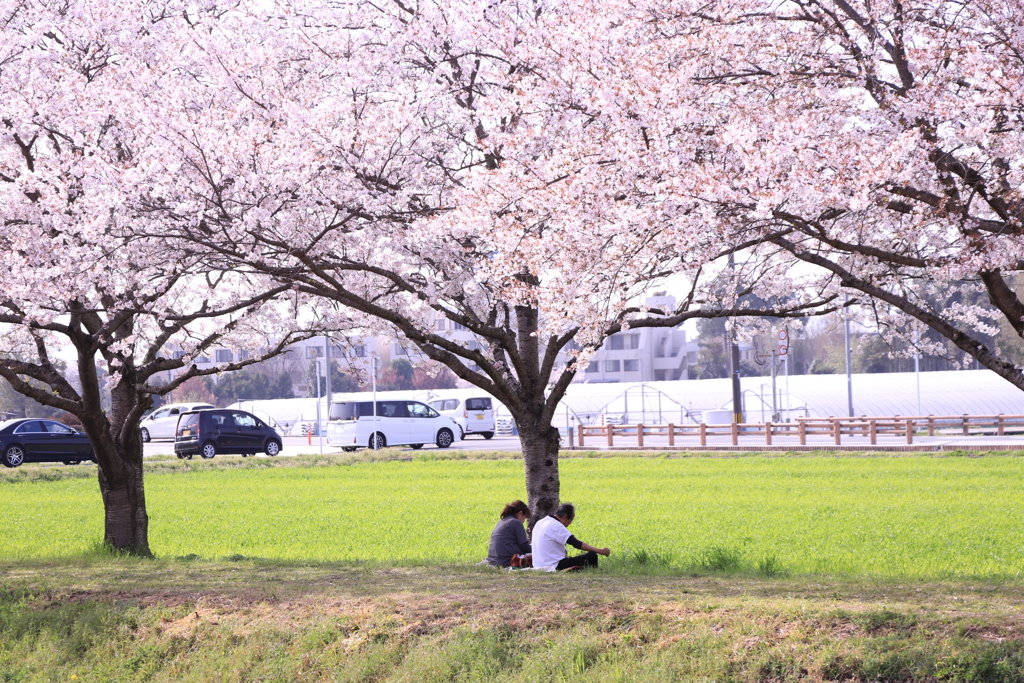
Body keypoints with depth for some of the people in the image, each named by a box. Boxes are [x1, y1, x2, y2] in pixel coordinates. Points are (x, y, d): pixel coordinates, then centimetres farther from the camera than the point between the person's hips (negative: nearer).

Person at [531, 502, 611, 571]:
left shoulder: (540, 523, 13)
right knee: (592, 556, -8)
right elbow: (576, 543, -22)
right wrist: (599, 550, -22)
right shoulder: (555, 526, -16)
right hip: (555, 566, -10)